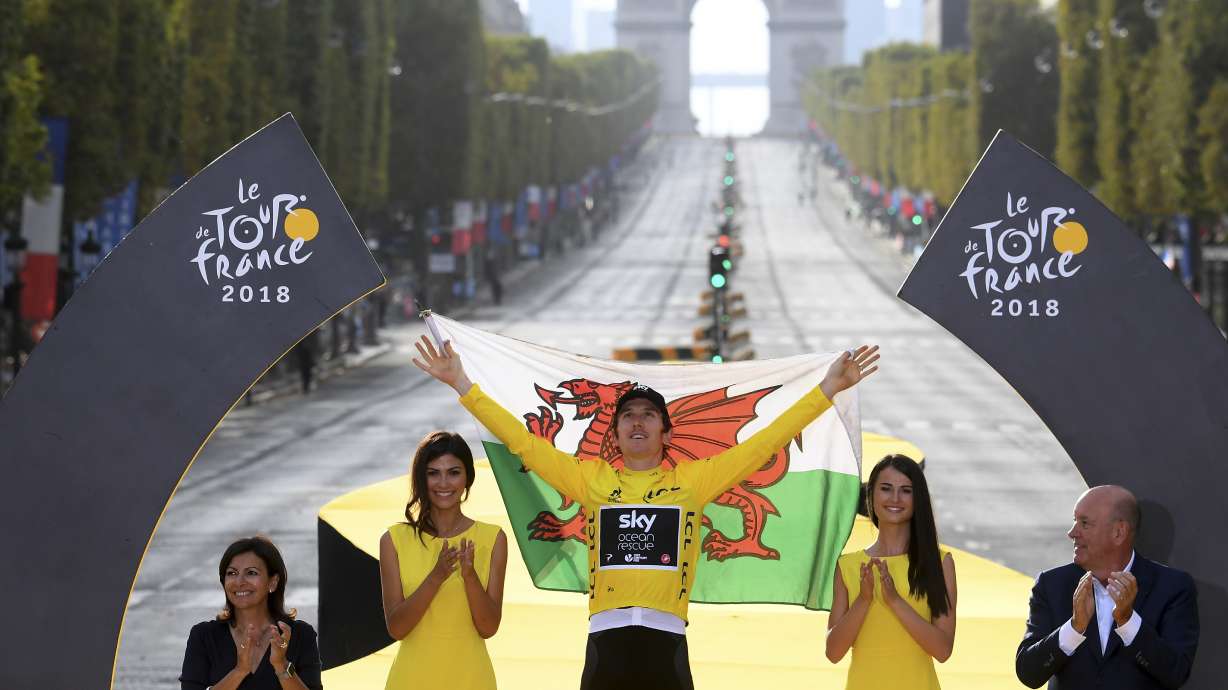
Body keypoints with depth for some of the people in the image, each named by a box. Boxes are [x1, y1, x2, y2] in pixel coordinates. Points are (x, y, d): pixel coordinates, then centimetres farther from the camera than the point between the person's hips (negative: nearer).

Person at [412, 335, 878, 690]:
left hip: (665, 641, -1)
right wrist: (462, 384, 8)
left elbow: (765, 442, 8)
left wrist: (829, 388, 5)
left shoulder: (692, 480, 10)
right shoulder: (591, 479, 12)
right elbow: (522, 441, 12)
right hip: (606, 641, 1)